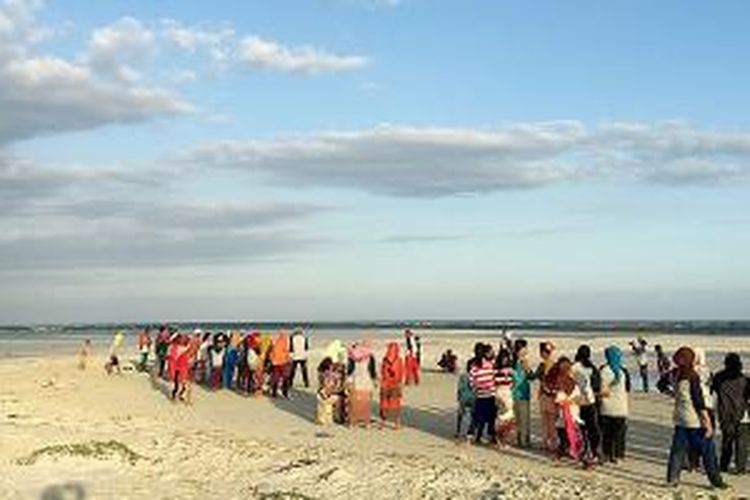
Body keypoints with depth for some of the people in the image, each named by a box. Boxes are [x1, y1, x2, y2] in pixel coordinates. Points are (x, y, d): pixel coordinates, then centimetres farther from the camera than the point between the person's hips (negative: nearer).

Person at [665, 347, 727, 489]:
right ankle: (716, 480, 11)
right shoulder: (692, 377, -17)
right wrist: (707, 421, -13)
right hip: (694, 420, -6)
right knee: (707, 450, 5)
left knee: (678, 448, 11)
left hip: (680, 418, 6)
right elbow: (698, 400, -17)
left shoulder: (675, 375, 1)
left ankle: (672, 478, 11)